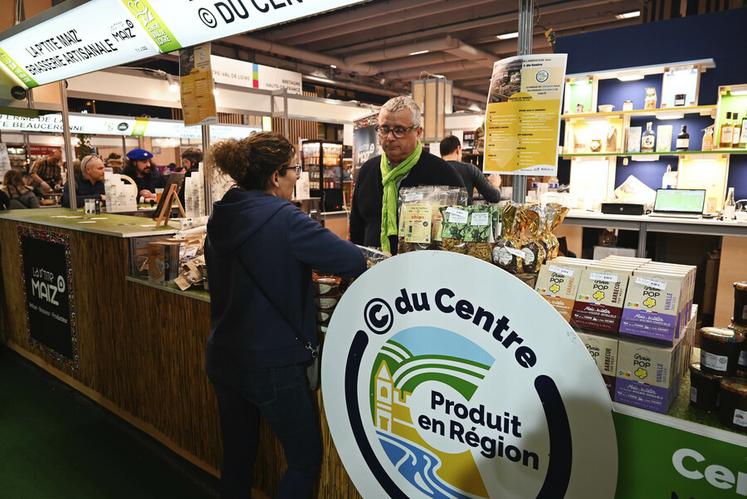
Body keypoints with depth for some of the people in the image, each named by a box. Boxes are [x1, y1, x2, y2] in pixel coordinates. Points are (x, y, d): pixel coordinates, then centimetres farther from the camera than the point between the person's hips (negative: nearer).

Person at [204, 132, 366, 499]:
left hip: (222, 358, 8)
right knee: (306, 459, 13)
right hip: (271, 363, -7)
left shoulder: (220, 219, 3)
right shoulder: (283, 219, -19)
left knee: (237, 456, 22)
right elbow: (352, 261, -17)